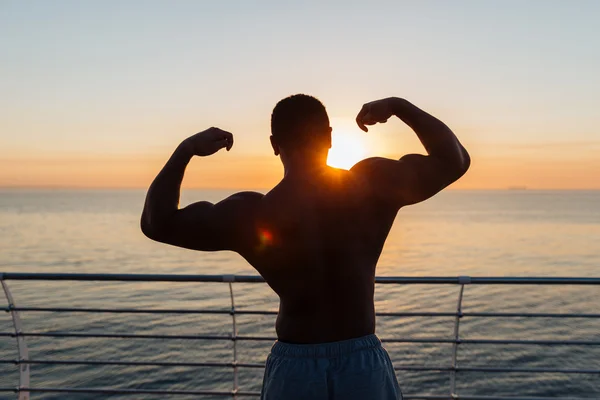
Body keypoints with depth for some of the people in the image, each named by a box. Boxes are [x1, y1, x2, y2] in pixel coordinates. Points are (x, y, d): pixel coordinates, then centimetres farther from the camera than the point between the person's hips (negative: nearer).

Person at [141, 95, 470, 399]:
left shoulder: (252, 214, -14)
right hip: (364, 365, 1)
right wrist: (398, 106, 4)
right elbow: (455, 160, 1)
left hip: (293, 369, 0)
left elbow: (157, 223, -5)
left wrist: (185, 149, 0)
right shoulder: (372, 185, -12)